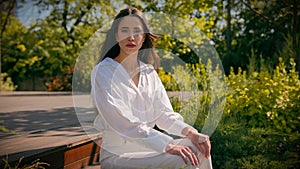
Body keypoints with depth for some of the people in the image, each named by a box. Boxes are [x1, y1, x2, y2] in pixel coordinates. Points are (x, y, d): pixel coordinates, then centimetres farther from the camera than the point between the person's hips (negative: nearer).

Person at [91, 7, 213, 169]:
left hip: (148, 146, 6)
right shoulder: (103, 72, -11)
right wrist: (168, 146, -29)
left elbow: (164, 113, 5)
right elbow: (122, 123, -22)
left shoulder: (149, 72, 8)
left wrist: (189, 132, -15)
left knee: (198, 149, -12)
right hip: (118, 155, -6)